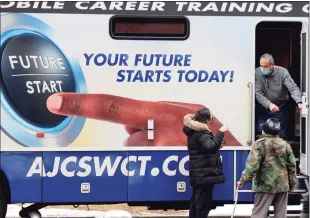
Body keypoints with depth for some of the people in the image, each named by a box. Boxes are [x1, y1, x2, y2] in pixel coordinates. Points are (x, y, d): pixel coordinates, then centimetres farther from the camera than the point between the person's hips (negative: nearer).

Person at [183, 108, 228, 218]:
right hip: (205, 174, -10)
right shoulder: (202, 133, -16)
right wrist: (220, 132, -28)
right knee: (204, 203, -7)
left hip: (198, 174, 10)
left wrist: (217, 145, 15)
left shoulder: (194, 131, 15)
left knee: (196, 202, 14)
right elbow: (210, 146, -33)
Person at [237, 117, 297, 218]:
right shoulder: (285, 144, 7)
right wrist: (292, 184, 18)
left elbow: (252, 165, -15)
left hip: (266, 185, -4)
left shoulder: (259, 144, -8)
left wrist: (243, 181, -7)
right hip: (283, 184, 4)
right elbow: (292, 165, 9)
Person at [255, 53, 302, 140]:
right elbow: (257, 93, -18)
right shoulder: (257, 73, -14)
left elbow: (293, 88, -22)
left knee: (282, 134, 3)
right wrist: (269, 104, -33)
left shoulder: (282, 72, -15)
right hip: (263, 108, 0)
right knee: (259, 130, -8)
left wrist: (299, 102, -40)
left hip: (281, 107, 0)